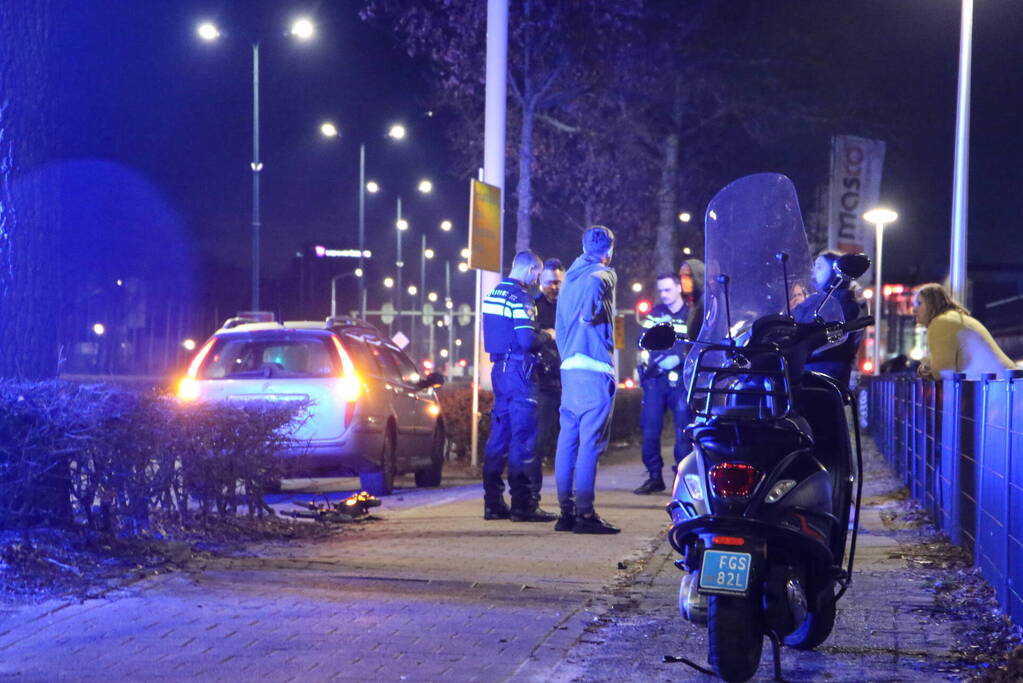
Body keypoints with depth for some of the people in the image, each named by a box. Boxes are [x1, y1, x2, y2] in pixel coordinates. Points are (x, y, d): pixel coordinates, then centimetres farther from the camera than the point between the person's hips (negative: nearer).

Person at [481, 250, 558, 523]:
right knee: (524, 435, -7)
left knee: (500, 432, 11)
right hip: (518, 370, -9)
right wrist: (545, 337, -1)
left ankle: (493, 502, 13)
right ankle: (523, 504, -8)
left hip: (499, 367, 9)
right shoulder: (520, 298, -14)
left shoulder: (493, 294, 15)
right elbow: (527, 341, -21)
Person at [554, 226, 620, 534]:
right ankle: (584, 513, -11)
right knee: (591, 441, -8)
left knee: (568, 439, 8)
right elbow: (593, 286, -28)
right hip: (595, 369, -8)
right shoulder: (603, 275, -5)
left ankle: (567, 511, 10)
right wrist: (595, 311, -10)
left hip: (569, 367, 8)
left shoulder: (570, 278, 19)